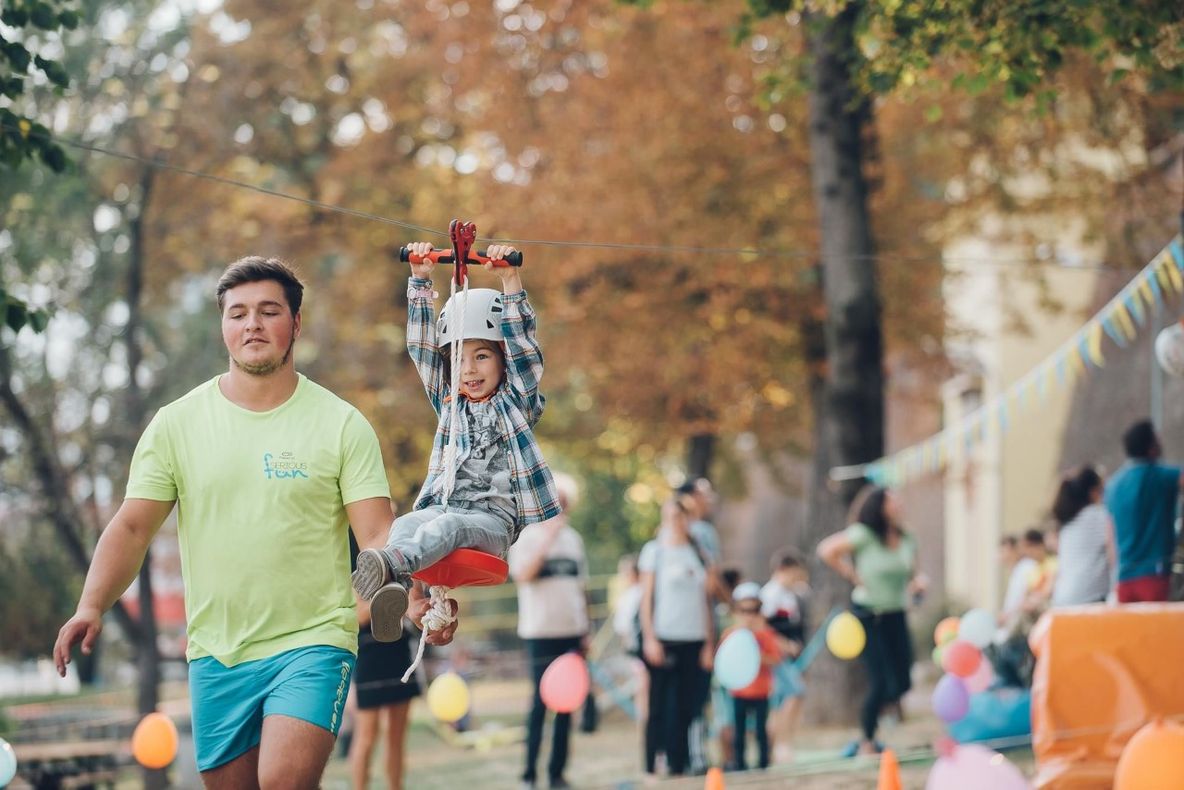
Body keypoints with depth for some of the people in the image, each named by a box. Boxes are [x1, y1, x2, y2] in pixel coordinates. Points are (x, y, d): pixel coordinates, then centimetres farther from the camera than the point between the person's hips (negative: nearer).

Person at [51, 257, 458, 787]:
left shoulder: (341, 424, -1)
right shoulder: (177, 423, 4)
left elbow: (377, 535, -6)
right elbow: (132, 528, 3)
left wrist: (414, 597, -25)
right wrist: (92, 606, -14)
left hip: (312, 643, -3)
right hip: (215, 655, 3)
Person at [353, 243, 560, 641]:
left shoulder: (516, 400, 12)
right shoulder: (449, 400, 22)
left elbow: (522, 346, -2)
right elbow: (422, 347, 16)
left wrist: (510, 280, -12)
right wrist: (421, 280, 7)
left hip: (492, 517, -4)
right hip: (441, 504, 4)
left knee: (447, 527, -38)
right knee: (405, 525, -31)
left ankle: (390, 565, -66)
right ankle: (393, 589, -58)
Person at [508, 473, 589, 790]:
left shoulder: (572, 538, 13)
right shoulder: (526, 537, -3)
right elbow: (521, 575, -20)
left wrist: (585, 630, 13)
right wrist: (547, 539, -21)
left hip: (572, 632, 5)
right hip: (541, 632, -5)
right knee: (541, 701, -7)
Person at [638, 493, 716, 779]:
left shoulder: (698, 553, 12)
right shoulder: (654, 550, 2)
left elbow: (706, 601, 13)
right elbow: (646, 597, -1)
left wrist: (709, 642, 8)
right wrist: (649, 638, -8)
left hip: (693, 639, 3)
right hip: (663, 638, -3)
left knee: (686, 707, 3)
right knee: (659, 707, -2)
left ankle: (678, 767, 7)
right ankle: (652, 768, 1)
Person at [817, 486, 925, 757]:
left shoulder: (906, 541, 5)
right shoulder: (864, 535, -11)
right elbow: (827, 550, -14)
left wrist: (917, 583, -5)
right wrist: (854, 577, -11)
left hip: (896, 615, 5)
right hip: (868, 617, -5)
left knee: (901, 684, 2)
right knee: (880, 682, -6)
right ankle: (867, 743, 11)